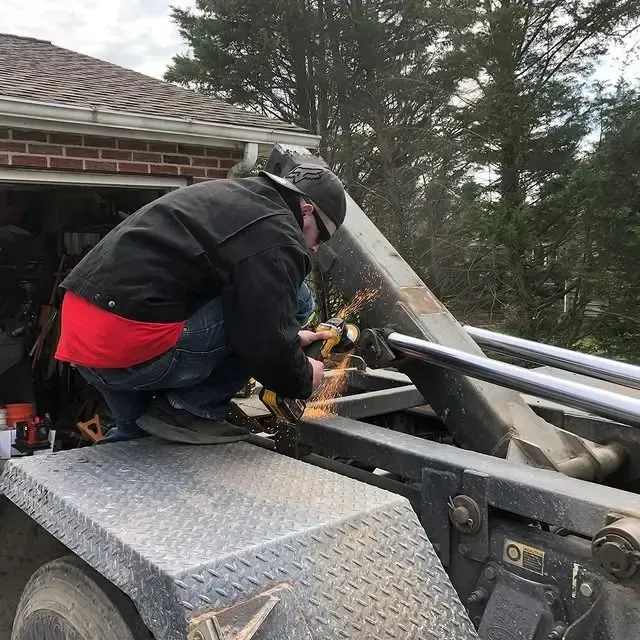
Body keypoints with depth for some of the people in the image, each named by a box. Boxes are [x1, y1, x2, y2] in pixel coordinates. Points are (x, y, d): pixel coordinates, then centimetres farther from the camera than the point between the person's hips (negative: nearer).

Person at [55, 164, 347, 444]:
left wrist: (288, 338, 36)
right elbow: (267, 350, -12)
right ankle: (191, 410, 2)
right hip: (130, 344, -10)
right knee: (293, 299, -2)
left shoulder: (231, 199, 23)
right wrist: (303, 379, 9)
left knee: (134, 433, 33)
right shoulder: (275, 235, -8)